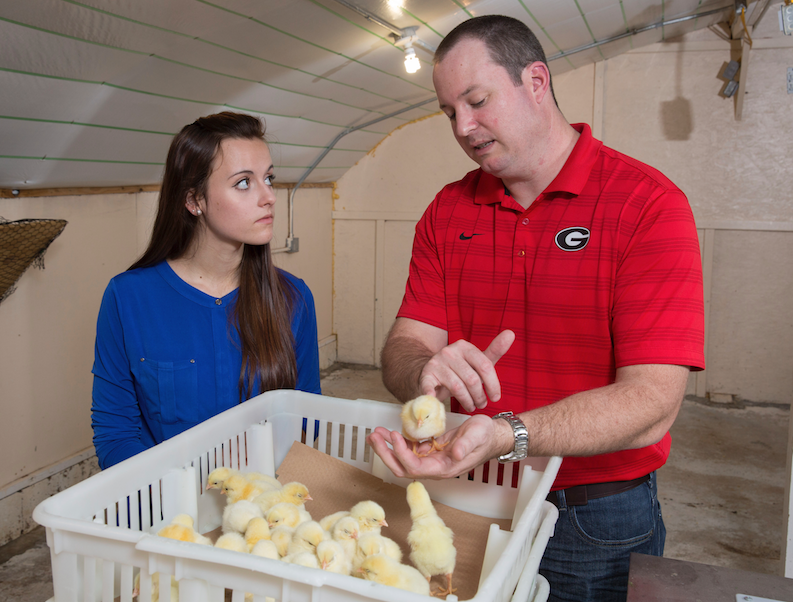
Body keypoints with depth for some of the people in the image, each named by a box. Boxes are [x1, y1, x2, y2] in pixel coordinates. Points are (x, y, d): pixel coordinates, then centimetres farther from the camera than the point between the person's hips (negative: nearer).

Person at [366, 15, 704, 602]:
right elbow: (403, 348, -4)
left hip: (595, 526, -4)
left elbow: (650, 404, -23)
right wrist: (426, 372, -28)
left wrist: (505, 434, -38)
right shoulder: (447, 211, 2)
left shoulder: (649, 203, -15)